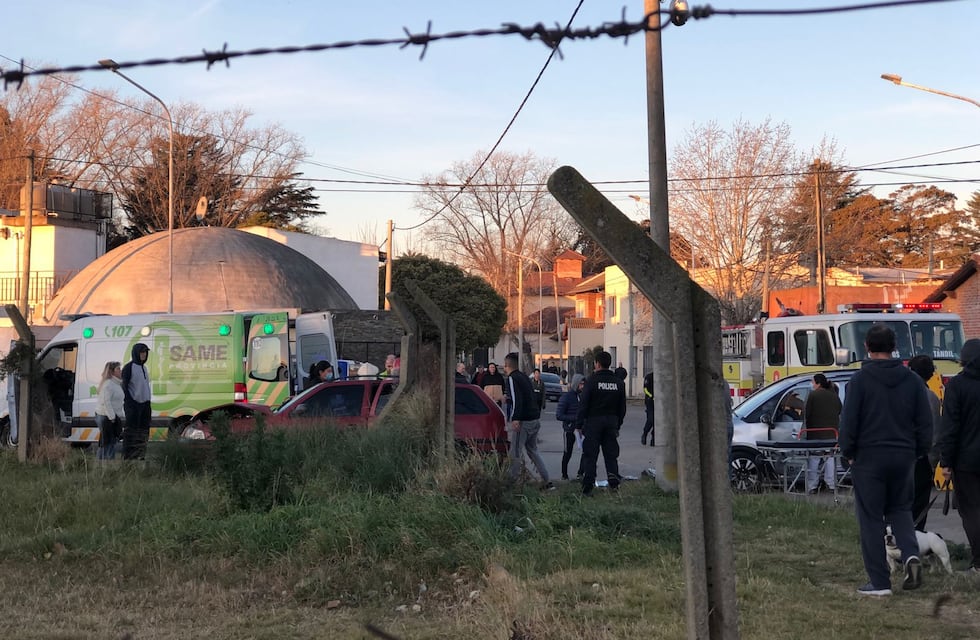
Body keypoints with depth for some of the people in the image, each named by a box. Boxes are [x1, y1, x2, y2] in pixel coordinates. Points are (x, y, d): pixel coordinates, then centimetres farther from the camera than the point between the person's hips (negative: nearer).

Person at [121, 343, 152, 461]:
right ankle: (128, 456, -6)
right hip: (133, 405, -8)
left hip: (145, 404, 8)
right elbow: (124, 386, -11)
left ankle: (140, 455, 13)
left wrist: (148, 403, 14)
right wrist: (129, 402, -17)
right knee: (131, 430, -8)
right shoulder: (129, 367, -7)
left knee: (143, 431, 8)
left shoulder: (144, 367, 17)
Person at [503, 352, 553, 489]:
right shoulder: (524, 376, 16)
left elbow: (516, 400, -21)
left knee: (515, 453, -2)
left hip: (523, 421, -9)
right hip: (535, 419, 9)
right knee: (533, 451, 16)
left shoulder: (512, 378, -10)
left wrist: (515, 419, -26)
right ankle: (547, 482, 13)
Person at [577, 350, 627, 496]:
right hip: (612, 421, 4)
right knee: (611, 454, 12)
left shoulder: (592, 380, -9)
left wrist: (581, 423, -1)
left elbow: (583, 404, -9)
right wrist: (618, 424, 18)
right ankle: (614, 482, 6)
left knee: (590, 455, 1)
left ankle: (587, 486, 1)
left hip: (593, 420, -4)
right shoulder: (619, 382, 6)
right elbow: (622, 407, 11)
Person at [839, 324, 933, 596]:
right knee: (900, 509, 21)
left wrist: (848, 453, 4)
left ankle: (879, 582, 4)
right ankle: (911, 555, -4)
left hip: (869, 458, -4)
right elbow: (925, 423, 5)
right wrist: (917, 451, 16)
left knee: (871, 519, 4)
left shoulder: (860, 380, -10)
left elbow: (848, 422, -10)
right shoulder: (912, 380, 2)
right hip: (903, 457, 4)